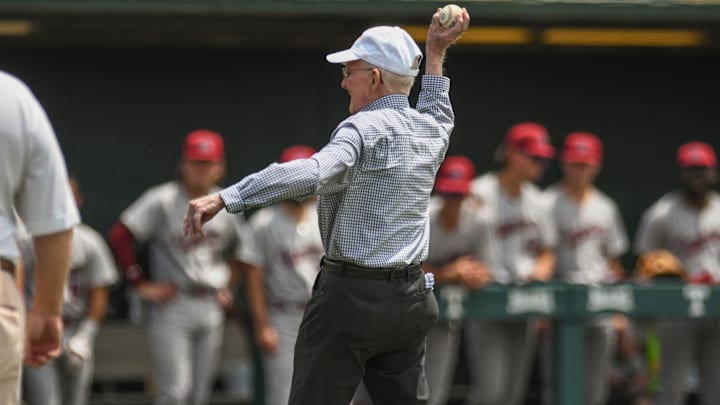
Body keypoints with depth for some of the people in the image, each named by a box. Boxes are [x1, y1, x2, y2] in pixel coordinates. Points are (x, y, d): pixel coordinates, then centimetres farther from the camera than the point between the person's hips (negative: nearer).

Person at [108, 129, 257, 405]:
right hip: (172, 308, -5)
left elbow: (242, 249, 24)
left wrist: (228, 286, 12)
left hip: (211, 308, 5)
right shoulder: (162, 201, -8)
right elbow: (119, 236, -12)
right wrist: (141, 285, -12)